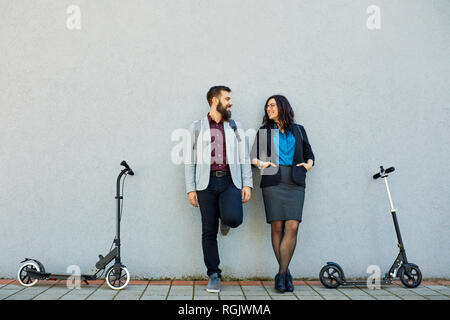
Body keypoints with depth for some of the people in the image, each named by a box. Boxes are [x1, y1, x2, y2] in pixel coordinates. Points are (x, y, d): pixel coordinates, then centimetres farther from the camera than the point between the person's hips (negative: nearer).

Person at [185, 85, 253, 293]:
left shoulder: (235, 127, 14)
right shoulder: (197, 128, 10)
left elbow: (244, 158, 11)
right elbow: (190, 161, 7)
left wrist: (247, 184, -1)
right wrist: (190, 189, -1)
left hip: (230, 181, 0)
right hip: (206, 182, 0)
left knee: (234, 218, -25)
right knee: (209, 231, 1)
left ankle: (225, 219, 13)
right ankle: (214, 275, 14)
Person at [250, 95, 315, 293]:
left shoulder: (298, 130, 19)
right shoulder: (264, 131, 18)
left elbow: (309, 153, 25)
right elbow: (253, 157, 16)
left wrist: (308, 164, 3)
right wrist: (260, 163, -6)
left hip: (294, 182, 0)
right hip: (273, 181, 0)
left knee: (292, 226, -13)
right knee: (277, 226, -6)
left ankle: (282, 273, -7)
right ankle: (285, 273, 3)